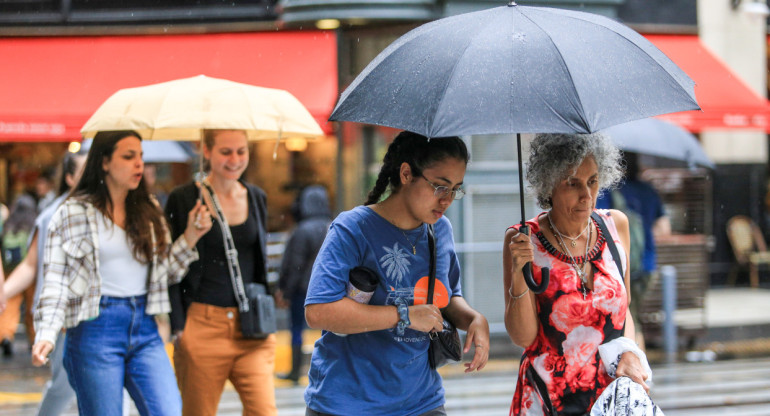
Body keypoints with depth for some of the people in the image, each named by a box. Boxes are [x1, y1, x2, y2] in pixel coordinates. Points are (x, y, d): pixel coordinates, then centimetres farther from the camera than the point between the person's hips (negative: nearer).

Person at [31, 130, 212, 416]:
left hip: (144, 330, 4)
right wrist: (46, 335, -17)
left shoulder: (149, 212, 13)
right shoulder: (73, 213, -1)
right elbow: (56, 280, -5)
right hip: (96, 329, -4)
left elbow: (166, 272, 14)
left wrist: (190, 236, -1)